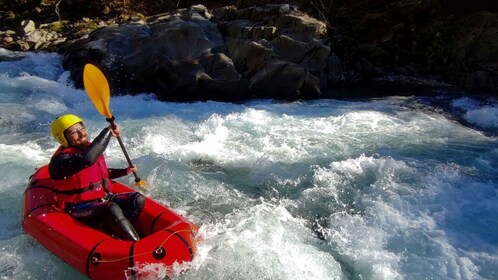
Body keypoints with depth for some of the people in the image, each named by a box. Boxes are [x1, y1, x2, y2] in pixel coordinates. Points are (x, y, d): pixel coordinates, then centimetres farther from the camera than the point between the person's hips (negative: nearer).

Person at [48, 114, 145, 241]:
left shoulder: (90, 148, 7)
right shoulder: (60, 160, -19)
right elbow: (87, 159, -42)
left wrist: (125, 171, 18)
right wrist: (108, 132, -32)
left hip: (104, 198, 9)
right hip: (79, 209, -8)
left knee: (138, 199, -9)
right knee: (112, 209, -36)